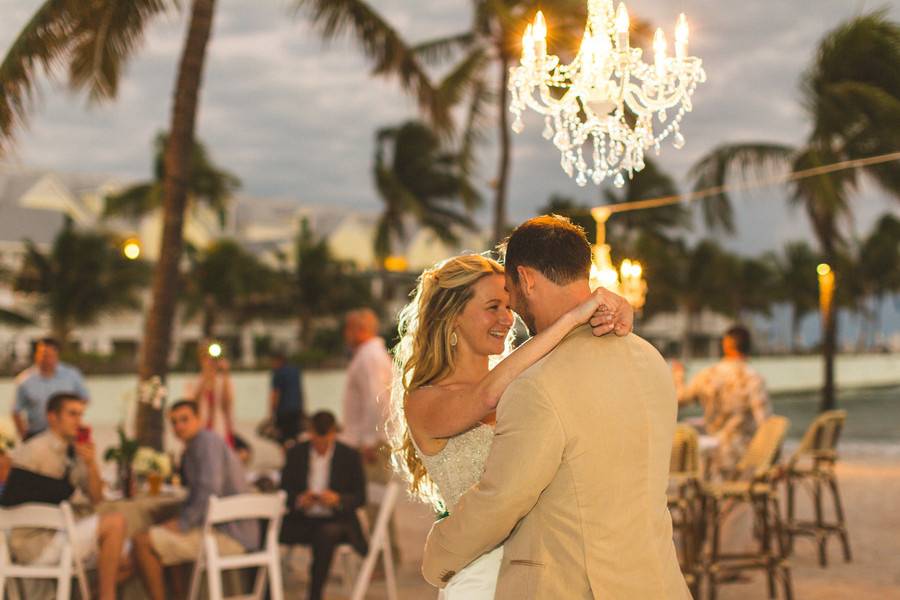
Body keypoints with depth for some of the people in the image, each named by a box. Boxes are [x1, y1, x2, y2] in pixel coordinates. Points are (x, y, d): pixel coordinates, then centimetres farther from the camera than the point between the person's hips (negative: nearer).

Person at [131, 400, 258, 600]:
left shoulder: (207, 440, -11)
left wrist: (182, 524, -16)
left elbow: (209, 491, -23)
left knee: (142, 542, -10)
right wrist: (180, 520, 8)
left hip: (229, 536, -11)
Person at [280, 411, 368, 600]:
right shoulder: (296, 453, 7)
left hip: (337, 522, -2)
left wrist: (338, 500, -19)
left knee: (326, 534, -38)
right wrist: (298, 500, -16)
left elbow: (360, 498, 1)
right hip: (301, 521, 2)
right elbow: (283, 491, 7)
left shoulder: (350, 456, 2)